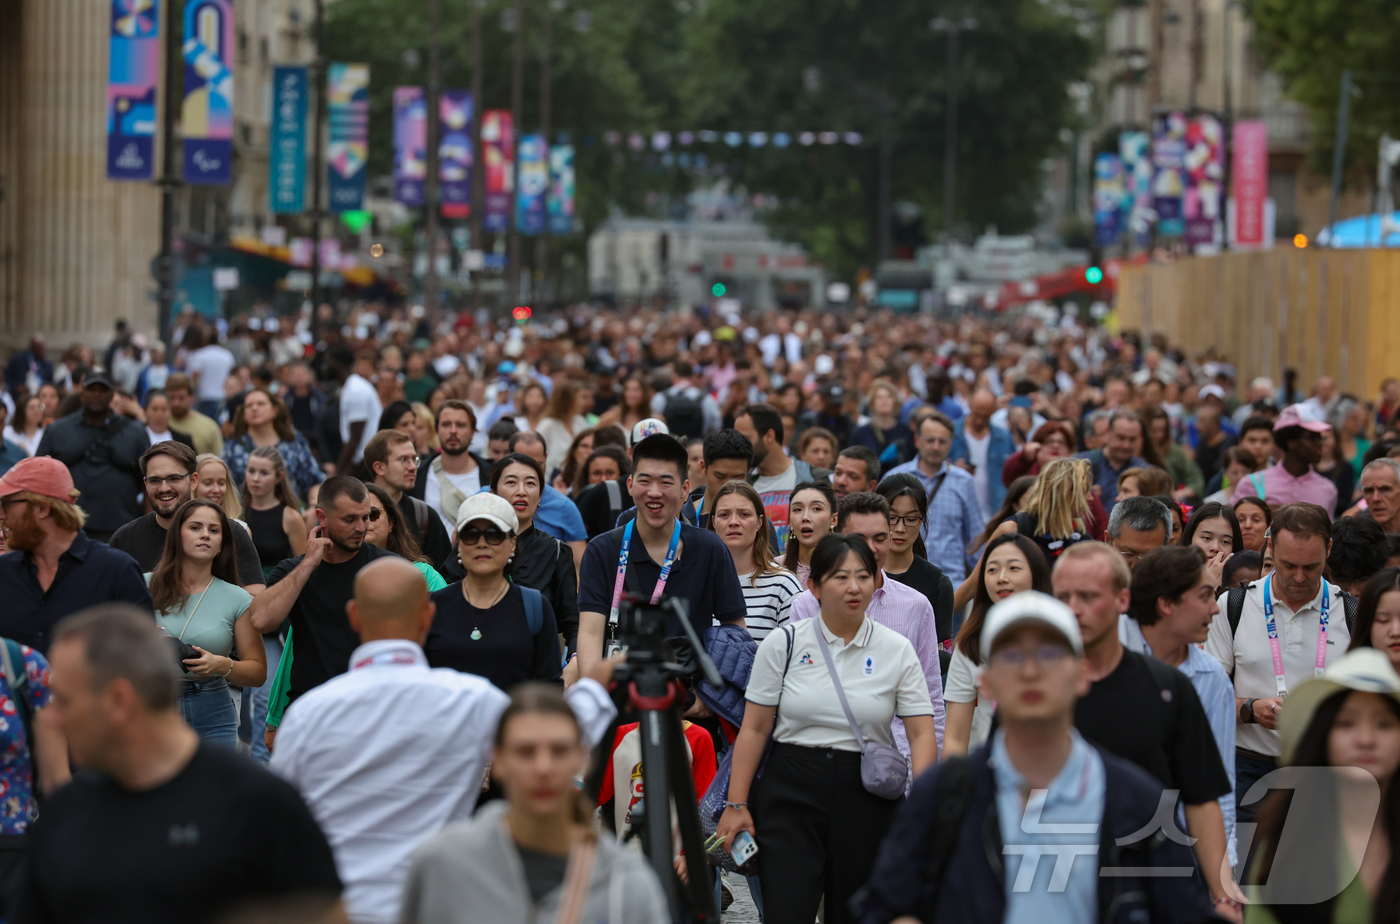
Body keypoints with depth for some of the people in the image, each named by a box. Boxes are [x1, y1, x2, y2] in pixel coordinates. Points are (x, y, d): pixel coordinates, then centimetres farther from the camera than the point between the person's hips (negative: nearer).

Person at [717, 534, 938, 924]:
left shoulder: (897, 650, 1)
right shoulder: (783, 644, 0)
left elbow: (922, 733, -2)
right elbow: (754, 729, 2)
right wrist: (736, 804, -2)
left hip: (866, 794, 1)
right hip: (790, 791, -1)